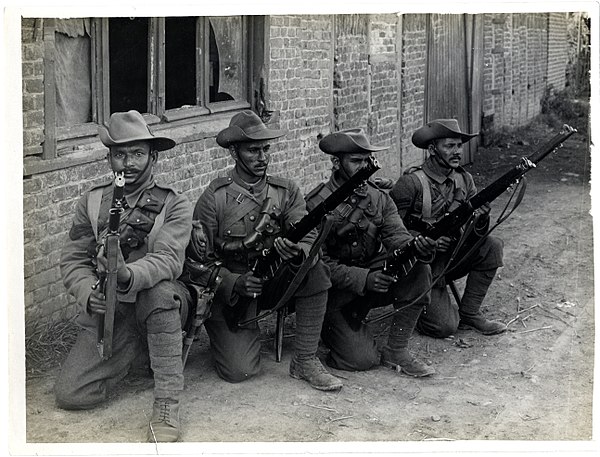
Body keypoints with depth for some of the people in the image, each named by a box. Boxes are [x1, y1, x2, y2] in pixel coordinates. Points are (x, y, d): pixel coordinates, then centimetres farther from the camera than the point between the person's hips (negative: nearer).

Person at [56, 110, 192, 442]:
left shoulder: (174, 205, -4)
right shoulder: (91, 203, 6)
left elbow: (169, 259, -20)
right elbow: (73, 260, 1)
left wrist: (129, 275, -43)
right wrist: (88, 294, -22)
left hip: (157, 310, -3)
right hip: (107, 313, 3)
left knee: (160, 291, -39)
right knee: (70, 394, -14)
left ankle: (167, 405, -30)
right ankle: (134, 354, 16)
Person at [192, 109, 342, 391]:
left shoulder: (286, 192, 1)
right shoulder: (214, 199, -10)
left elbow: (308, 239, -11)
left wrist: (298, 253, -36)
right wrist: (235, 283, -27)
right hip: (229, 293, -3)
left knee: (315, 271, -27)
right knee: (240, 371, -18)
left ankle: (305, 362, -14)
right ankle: (226, 336, 21)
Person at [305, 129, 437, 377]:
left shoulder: (379, 198, 2)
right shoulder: (316, 205, -15)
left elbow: (396, 236, -12)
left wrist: (418, 246, -36)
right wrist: (362, 279, -31)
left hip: (372, 275, 5)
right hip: (335, 291, -5)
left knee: (419, 270, -22)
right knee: (363, 359, -17)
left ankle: (396, 351, -11)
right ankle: (329, 327, 16)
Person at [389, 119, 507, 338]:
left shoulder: (464, 179, 0)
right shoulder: (411, 183, -19)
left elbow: (475, 235, -2)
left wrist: (480, 218, -25)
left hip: (451, 258, 6)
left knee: (492, 245, -16)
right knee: (445, 327, -17)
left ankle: (469, 312, -2)